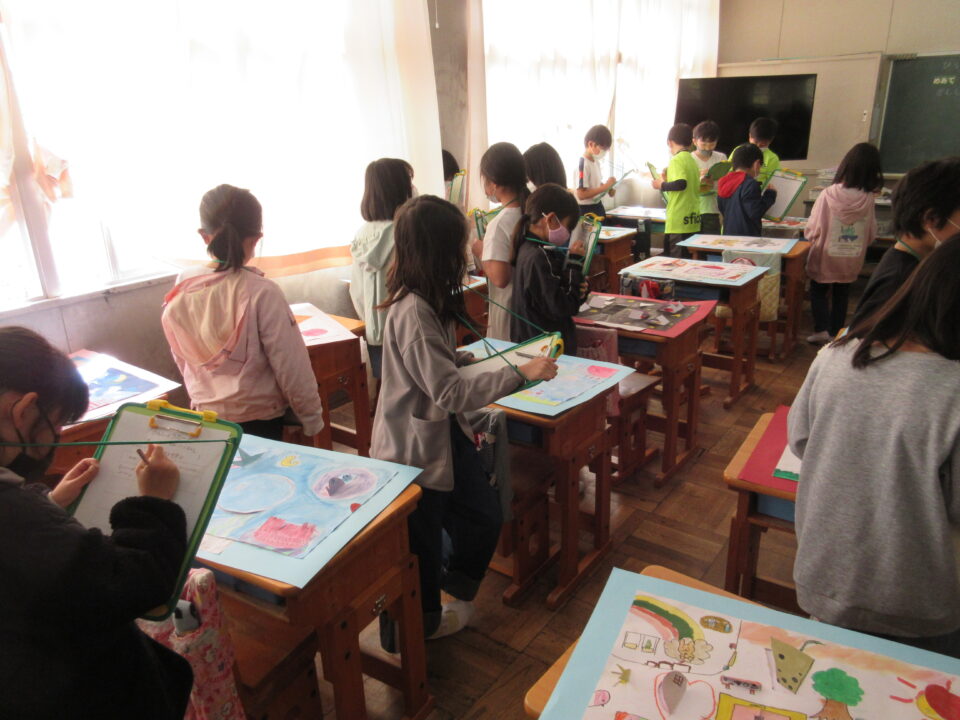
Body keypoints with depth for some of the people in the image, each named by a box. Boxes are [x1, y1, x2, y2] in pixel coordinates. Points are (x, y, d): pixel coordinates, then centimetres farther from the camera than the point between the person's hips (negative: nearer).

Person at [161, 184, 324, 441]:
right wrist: (312, 418, -4)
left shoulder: (181, 288, -6)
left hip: (205, 419, 5)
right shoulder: (261, 292, -21)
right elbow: (291, 366, -17)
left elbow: (182, 361, 6)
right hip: (258, 420, -5)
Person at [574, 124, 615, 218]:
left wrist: (608, 187, 1)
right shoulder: (583, 164, -20)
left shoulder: (596, 162, 7)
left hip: (597, 206, 9)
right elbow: (581, 194, -25)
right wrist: (605, 187, -23)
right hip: (586, 210, -9)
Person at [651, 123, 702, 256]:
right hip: (693, 221, 8)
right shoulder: (692, 160, 15)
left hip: (678, 222, -8)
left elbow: (681, 184, -25)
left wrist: (662, 185, -8)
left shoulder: (676, 160, -10)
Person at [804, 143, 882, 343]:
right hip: (852, 261, 2)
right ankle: (835, 333, 25)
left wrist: (811, 237, 6)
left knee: (818, 291, 17)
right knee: (841, 296, 19)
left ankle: (821, 329, 5)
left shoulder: (829, 195, -21)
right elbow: (871, 235, -2)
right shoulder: (868, 199, -13)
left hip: (825, 258, -2)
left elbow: (812, 231, -15)